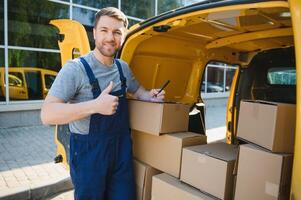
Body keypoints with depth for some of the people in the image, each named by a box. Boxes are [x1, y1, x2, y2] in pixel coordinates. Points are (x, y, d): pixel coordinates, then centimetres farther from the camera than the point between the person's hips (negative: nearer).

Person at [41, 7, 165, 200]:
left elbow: (137, 89, 24)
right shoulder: (76, 68, -15)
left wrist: (150, 96, 1)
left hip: (122, 148, 6)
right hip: (88, 152, -5)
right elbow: (47, 114, -22)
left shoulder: (123, 67, 5)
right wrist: (95, 106, -32)